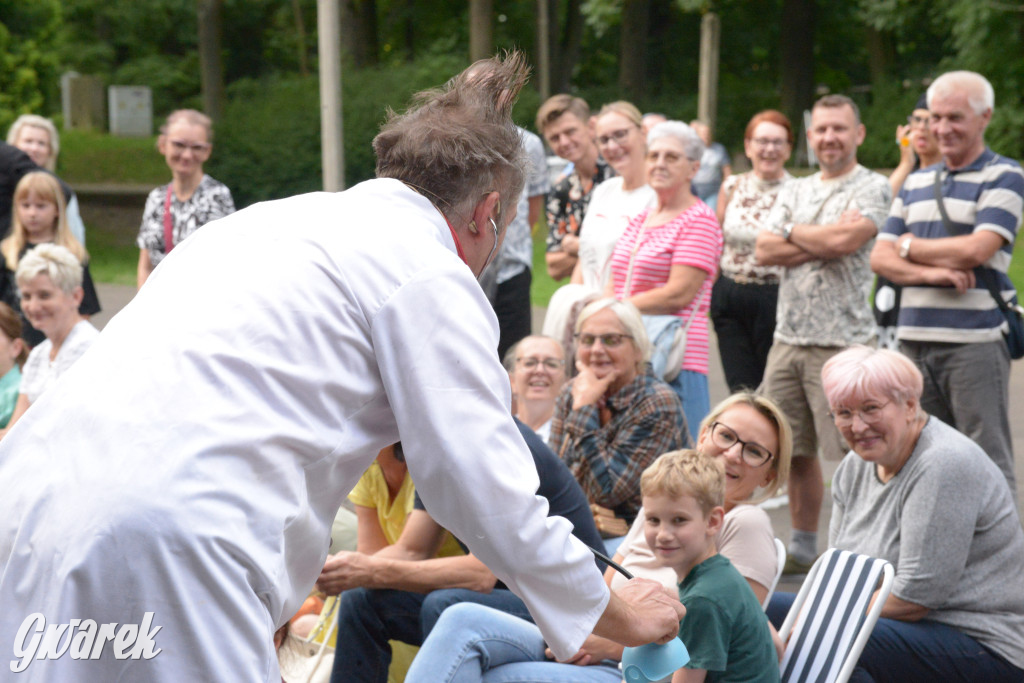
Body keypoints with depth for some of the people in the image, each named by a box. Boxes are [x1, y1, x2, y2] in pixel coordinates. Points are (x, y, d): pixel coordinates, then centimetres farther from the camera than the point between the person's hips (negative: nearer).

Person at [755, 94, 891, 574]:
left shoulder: (870, 187, -3)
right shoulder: (794, 191, 16)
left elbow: (845, 238, -19)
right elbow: (763, 250, 3)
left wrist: (794, 233, -1)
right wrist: (824, 243, -8)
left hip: (842, 341, -6)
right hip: (789, 337, 6)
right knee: (793, 449, 12)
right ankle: (802, 548, 24)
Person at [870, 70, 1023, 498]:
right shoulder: (916, 182, 17)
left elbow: (976, 249, -14)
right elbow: (880, 258, 10)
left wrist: (910, 246, 1)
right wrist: (932, 272, -9)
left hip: (975, 341, -6)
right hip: (915, 340, 6)